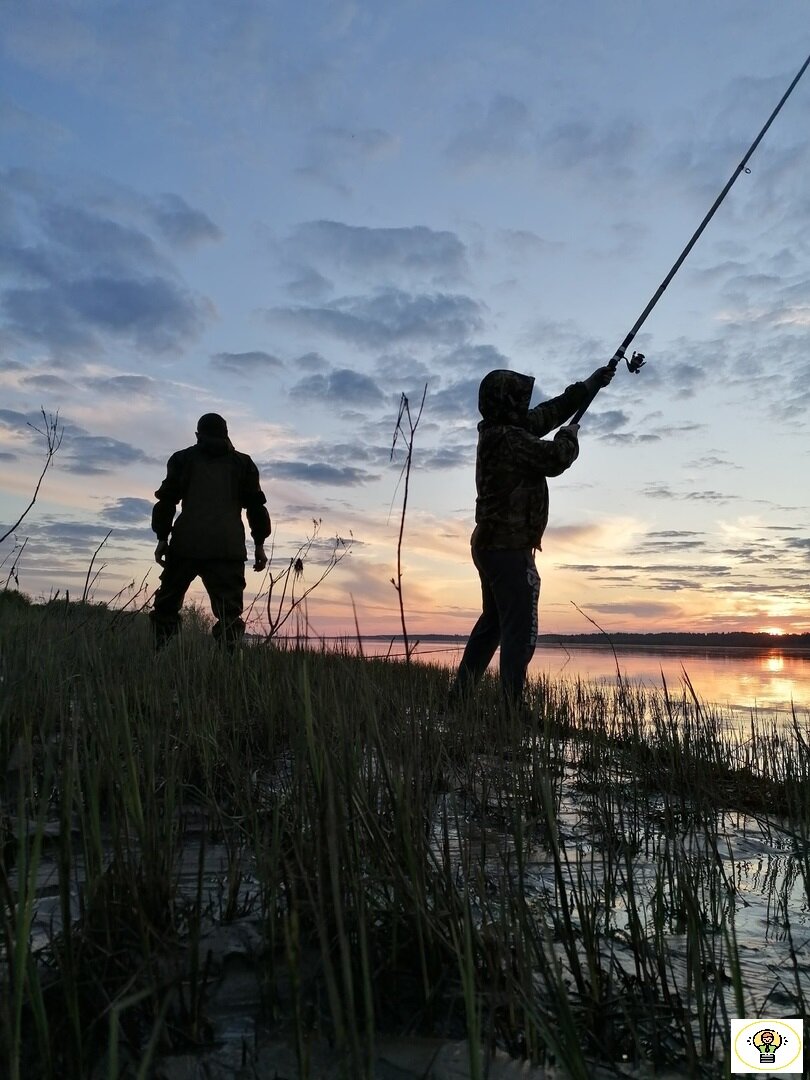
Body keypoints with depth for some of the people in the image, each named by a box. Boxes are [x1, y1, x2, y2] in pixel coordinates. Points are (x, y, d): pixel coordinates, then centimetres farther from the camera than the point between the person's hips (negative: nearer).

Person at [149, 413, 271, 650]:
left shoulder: (183, 458, 18)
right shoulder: (242, 463, 18)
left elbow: (166, 501, 9)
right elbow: (255, 505, 12)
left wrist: (162, 538, 8)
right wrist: (259, 545, 13)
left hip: (186, 544, 0)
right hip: (227, 548, 0)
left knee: (166, 605, 12)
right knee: (229, 613, -3)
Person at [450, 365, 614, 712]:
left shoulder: (499, 432, 12)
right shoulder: (508, 439, -17)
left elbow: (551, 410, 19)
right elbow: (556, 459, -18)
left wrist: (594, 382, 23)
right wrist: (570, 435, 4)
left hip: (490, 543, 11)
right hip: (509, 547, -10)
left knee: (493, 621, 20)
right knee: (520, 630, -8)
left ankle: (459, 695, 25)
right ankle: (512, 708, -8)